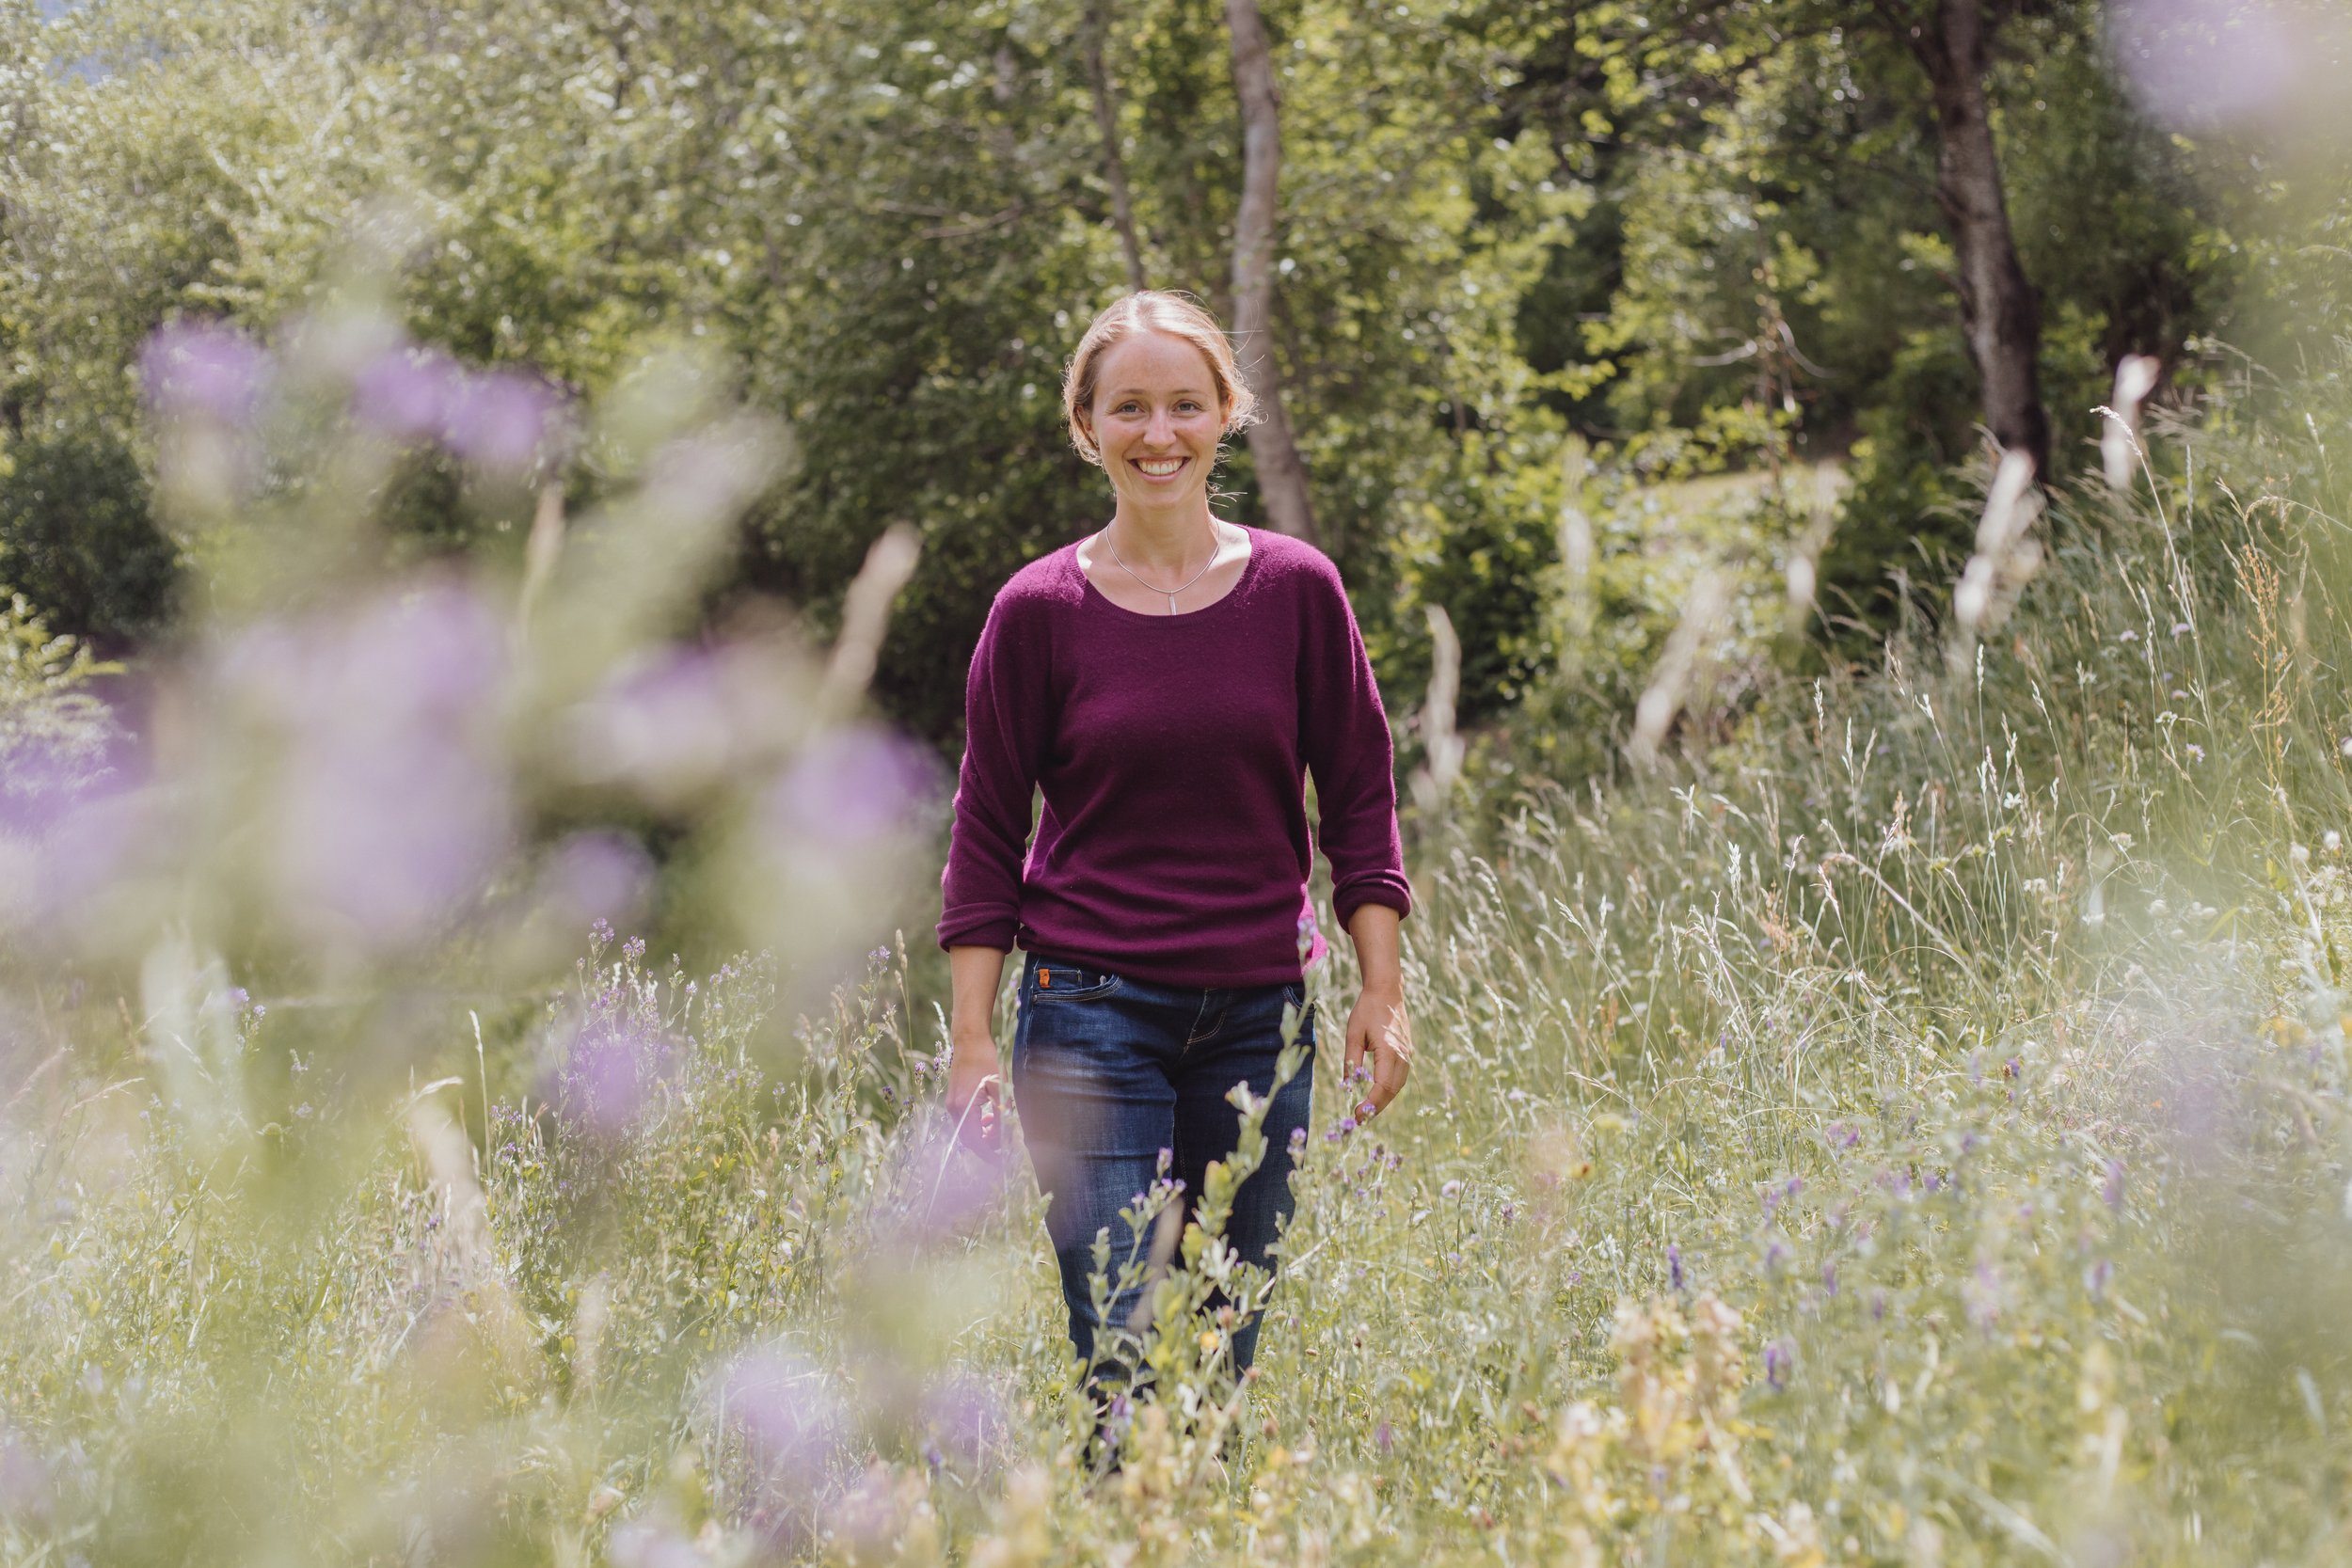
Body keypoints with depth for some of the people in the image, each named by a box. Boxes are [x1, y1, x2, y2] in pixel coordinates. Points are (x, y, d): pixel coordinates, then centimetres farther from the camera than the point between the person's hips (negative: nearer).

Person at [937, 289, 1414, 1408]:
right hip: (1093, 1011, -2)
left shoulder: (1297, 589, 3)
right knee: (1125, 1367, -9)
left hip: (1259, 1016, 2)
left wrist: (1383, 992, 3)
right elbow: (987, 834, 3)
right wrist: (972, 1041, -2)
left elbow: (1359, 800, 9)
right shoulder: (1039, 611, -1)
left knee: (1229, 1353, 6)